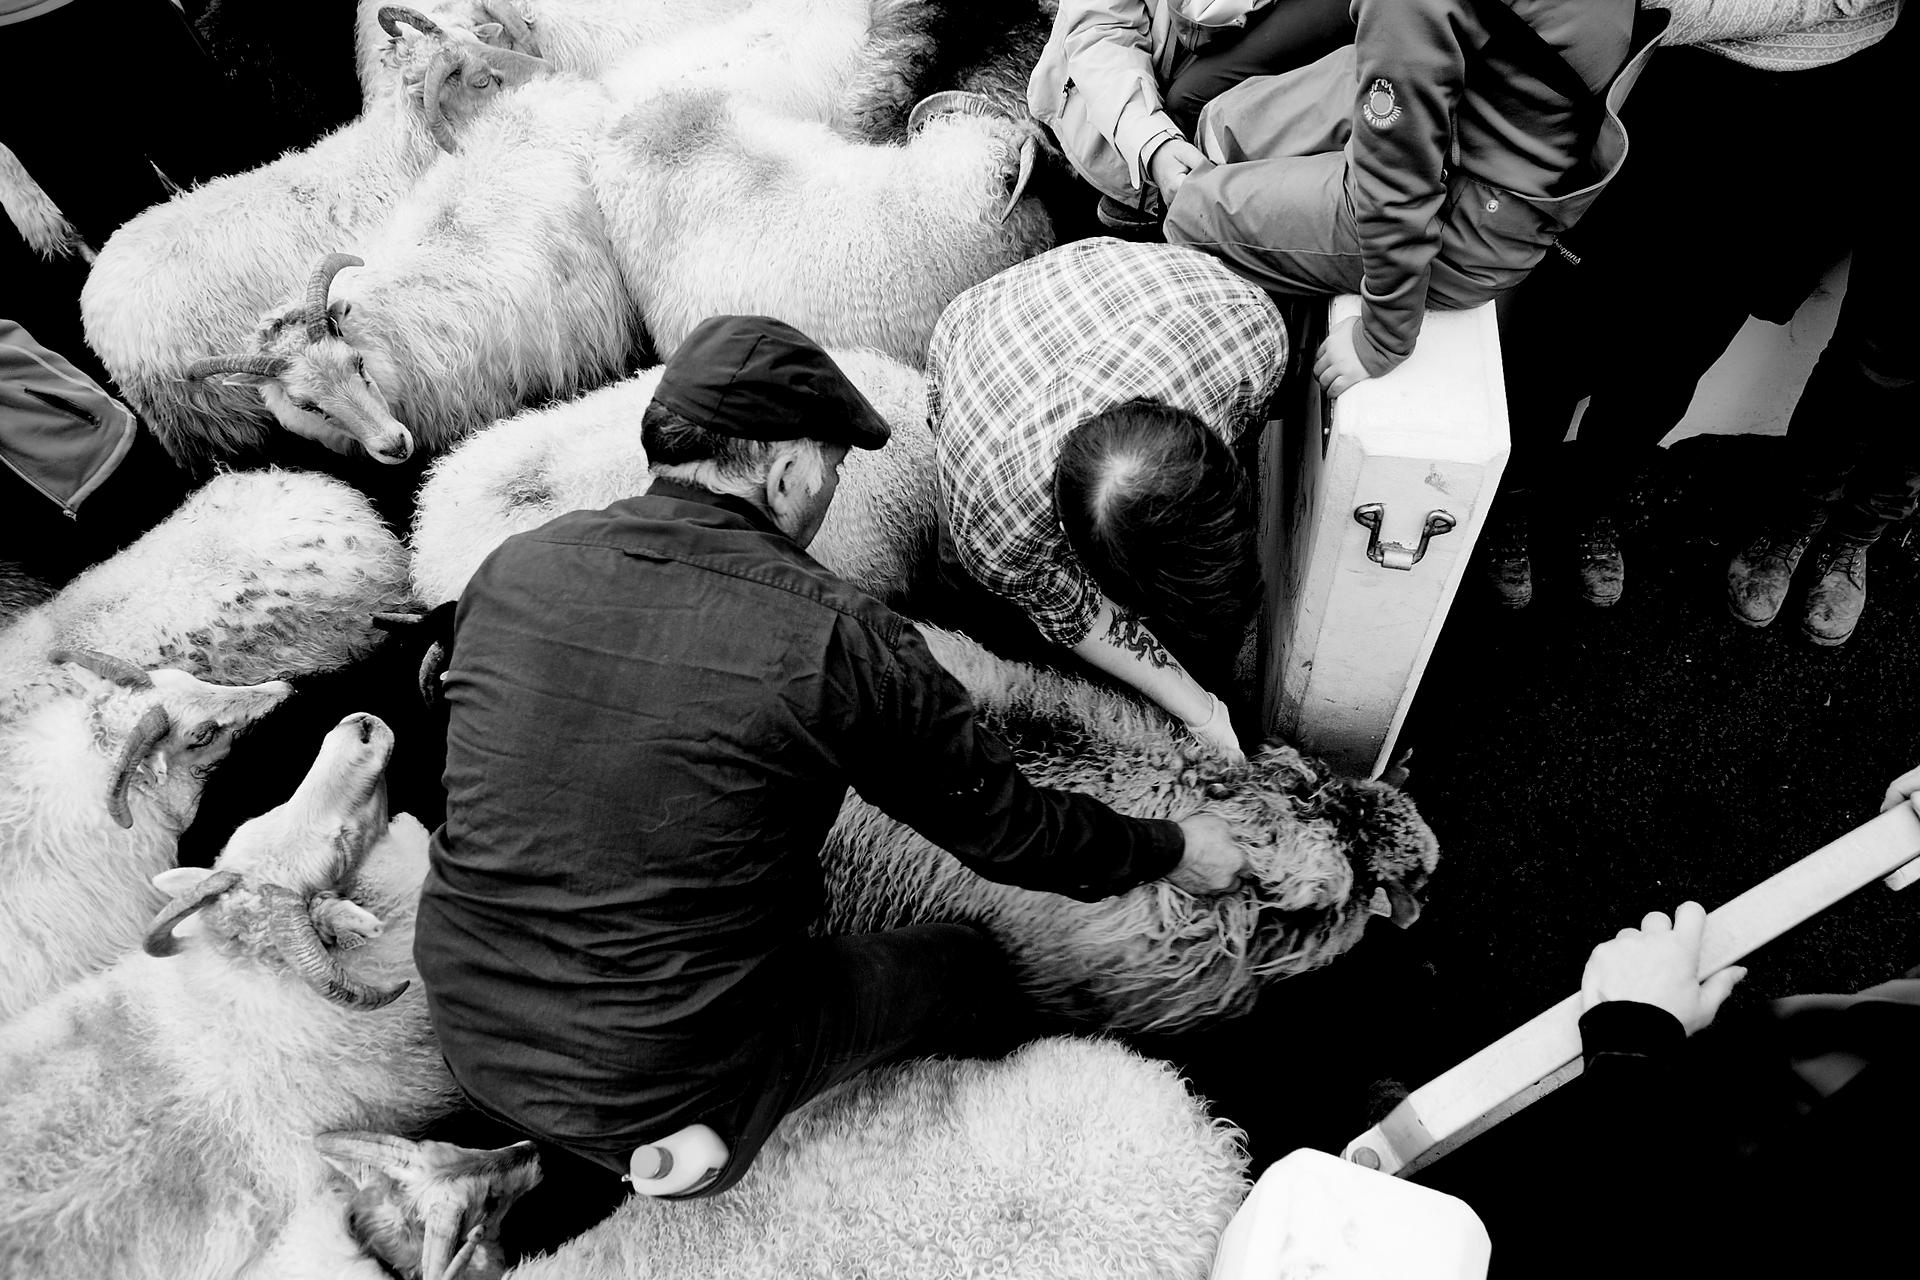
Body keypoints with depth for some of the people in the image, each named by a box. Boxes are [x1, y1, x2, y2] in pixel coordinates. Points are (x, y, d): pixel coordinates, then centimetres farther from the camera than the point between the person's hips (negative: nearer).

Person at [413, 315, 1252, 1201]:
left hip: (466, 1034, 5)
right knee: (970, 969, 14)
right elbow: (1008, 830, -8)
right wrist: (1173, 851, 11)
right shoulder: (835, 641, -20)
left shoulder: (511, 570, -5)